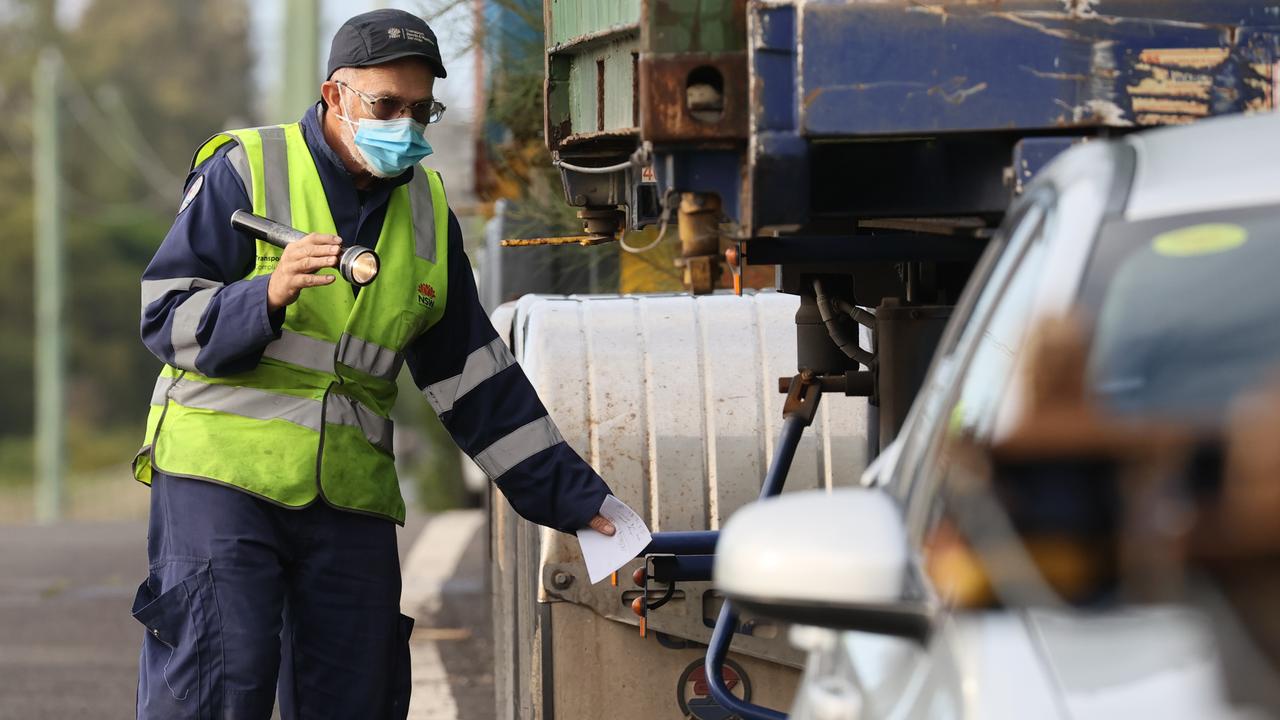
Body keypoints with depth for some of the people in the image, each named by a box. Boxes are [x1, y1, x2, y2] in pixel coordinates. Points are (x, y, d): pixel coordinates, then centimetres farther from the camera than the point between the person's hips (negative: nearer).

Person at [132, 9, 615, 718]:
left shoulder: (427, 214, 15)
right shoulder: (248, 170, -1)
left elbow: (475, 379, 18)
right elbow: (164, 319, -6)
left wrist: (570, 495, 13)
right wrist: (267, 296, -25)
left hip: (350, 499, 5)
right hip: (219, 479, -5)